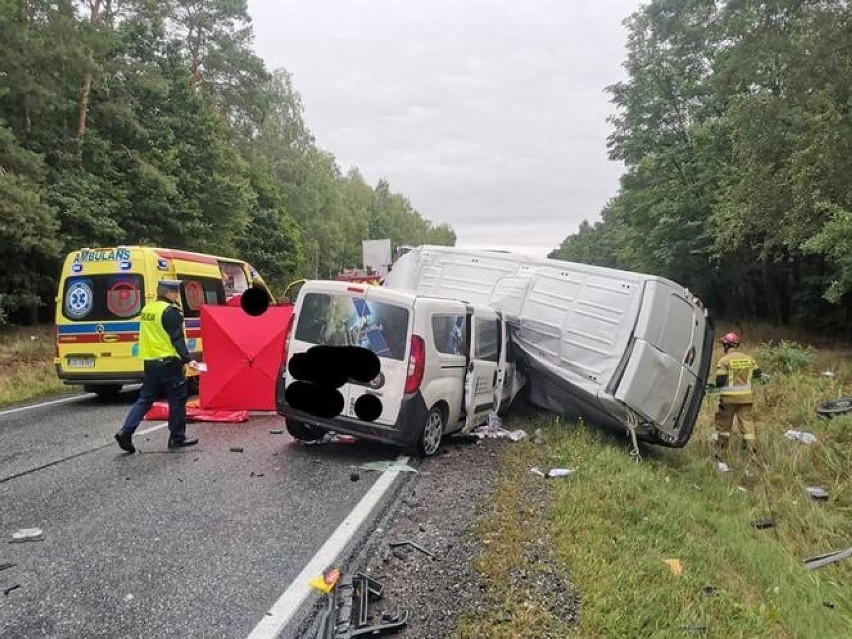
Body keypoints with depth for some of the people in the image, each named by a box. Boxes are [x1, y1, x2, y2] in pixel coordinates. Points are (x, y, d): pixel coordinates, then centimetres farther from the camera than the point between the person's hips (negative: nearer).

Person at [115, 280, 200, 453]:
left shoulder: (147, 309, 14)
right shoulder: (170, 311, -13)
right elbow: (177, 339, -19)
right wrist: (188, 359, -22)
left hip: (149, 362, 8)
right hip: (168, 363, -8)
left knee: (145, 399, 14)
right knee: (177, 399, 3)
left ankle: (126, 432, 4)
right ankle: (177, 438, 9)